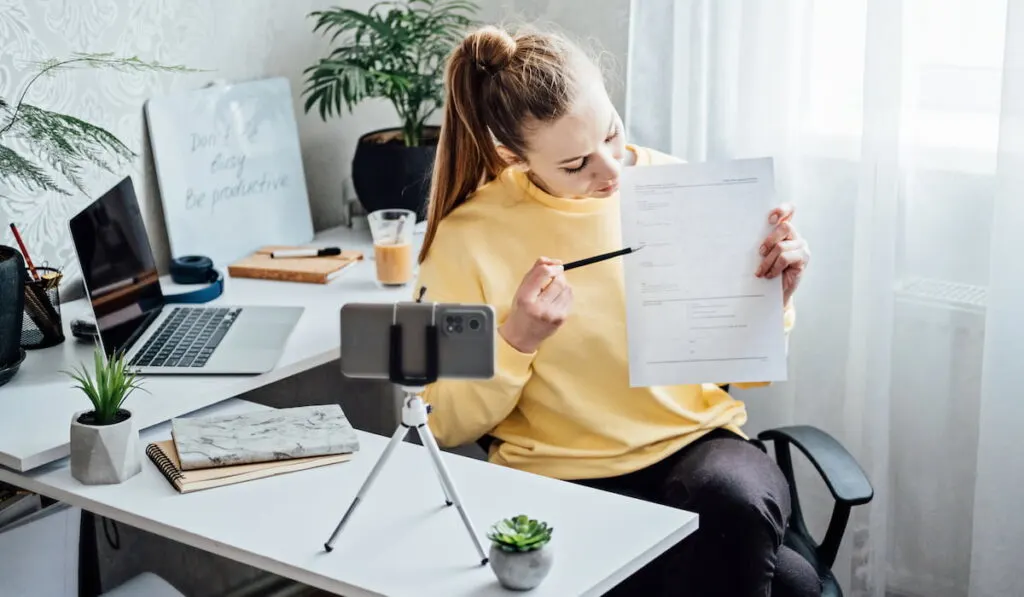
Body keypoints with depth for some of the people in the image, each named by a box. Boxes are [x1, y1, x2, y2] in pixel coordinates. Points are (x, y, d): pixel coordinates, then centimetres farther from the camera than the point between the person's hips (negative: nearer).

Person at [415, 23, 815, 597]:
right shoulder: (469, 238, -8)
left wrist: (773, 297, -12)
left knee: (737, 497, -34)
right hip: (564, 478, -3)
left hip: (695, 443, 3)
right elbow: (446, 425, -3)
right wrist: (517, 340, -18)